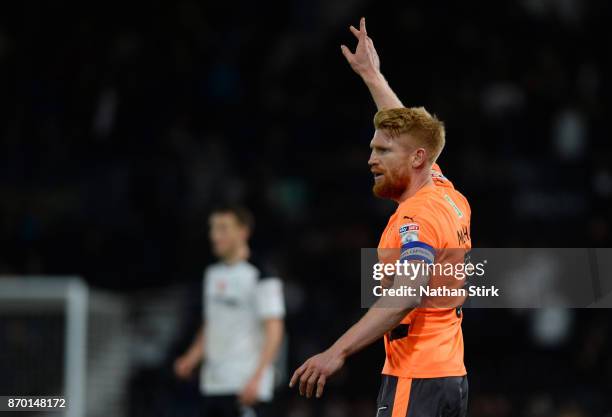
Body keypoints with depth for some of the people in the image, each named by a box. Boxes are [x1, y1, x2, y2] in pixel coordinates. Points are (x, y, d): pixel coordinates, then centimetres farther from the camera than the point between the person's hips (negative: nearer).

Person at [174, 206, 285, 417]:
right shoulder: (213, 274, 15)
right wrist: (191, 358, 9)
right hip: (212, 384, 8)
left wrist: (256, 378, -21)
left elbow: (274, 331, -13)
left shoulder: (262, 278, -9)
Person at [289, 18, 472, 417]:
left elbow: (406, 296, -29)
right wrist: (372, 74, 39)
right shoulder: (452, 199, 11)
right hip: (452, 374, 9)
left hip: (416, 382, -9)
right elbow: (409, 130, 29)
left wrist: (338, 352, -36)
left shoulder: (416, 217, -14)